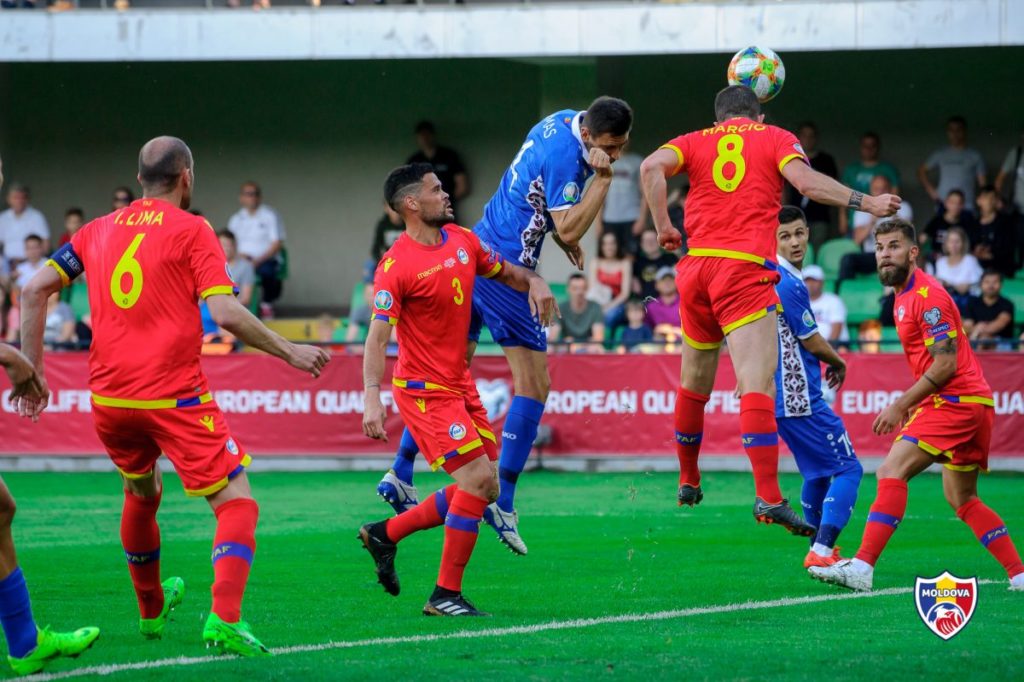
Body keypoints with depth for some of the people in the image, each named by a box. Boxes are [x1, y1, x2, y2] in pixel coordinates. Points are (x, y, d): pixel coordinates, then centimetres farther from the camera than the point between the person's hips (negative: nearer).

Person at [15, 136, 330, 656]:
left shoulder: (98, 231, 12)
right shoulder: (191, 230, -2)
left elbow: (35, 290, 8)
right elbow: (225, 313, -12)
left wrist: (32, 371, 13)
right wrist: (290, 352, -2)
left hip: (108, 399, 6)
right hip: (175, 397, -6)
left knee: (141, 493, 30)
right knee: (236, 502, -4)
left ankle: (151, 610, 44)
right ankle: (224, 619, -25)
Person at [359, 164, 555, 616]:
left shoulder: (463, 241, 6)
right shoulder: (397, 265, -17)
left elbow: (505, 272, 22)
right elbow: (377, 337, -21)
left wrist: (533, 282, -2)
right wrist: (372, 398, -33)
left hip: (460, 386, 8)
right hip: (424, 391, -8)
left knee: (484, 488, 9)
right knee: (477, 480, -15)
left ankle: (384, 533, 22)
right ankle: (445, 595, -5)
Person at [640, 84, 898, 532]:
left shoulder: (697, 141, 17)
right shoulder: (776, 139, 11)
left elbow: (652, 167, -2)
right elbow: (806, 181, -7)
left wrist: (663, 226, 3)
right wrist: (866, 203, -2)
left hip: (696, 265, 4)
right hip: (746, 272, -4)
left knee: (694, 385, 21)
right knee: (757, 386, -15)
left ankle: (688, 482, 34)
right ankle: (768, 498, -27)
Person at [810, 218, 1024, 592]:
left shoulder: (927, 295, -14)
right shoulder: (905, 294, 16)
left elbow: (945, 365, -19)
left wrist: (901, 405, -16)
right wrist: (913, 402, 17)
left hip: (955, 402, -11)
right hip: (972, 405, 11)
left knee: (891, 472, -19)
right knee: (962, 499, 17)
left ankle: (862, 567, -27)